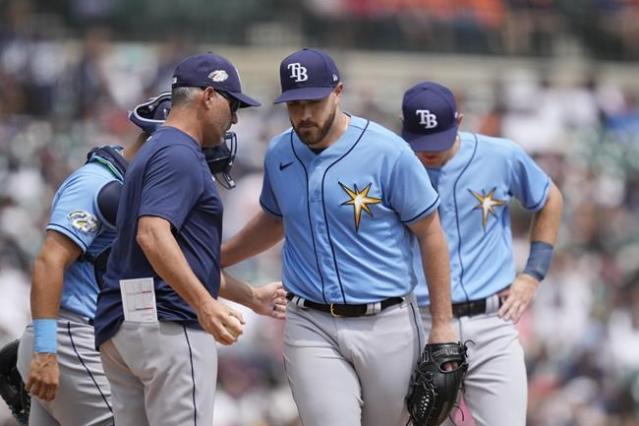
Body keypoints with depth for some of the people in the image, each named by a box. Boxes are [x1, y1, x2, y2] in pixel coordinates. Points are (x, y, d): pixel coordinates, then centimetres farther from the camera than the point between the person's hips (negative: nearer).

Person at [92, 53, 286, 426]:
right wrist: (205, 304, -33)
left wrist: (250, 296, 36)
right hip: (169, 324, -10)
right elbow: (152, 235, -25)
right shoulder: (179, 155, -10)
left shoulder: (156, 152, 24)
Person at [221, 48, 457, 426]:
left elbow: (430, 233, -4)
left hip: (387, 324, -2)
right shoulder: (279, 155, 6)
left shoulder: (388, 152, -9)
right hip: (312, 328, 2)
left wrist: (443, 323, -6)